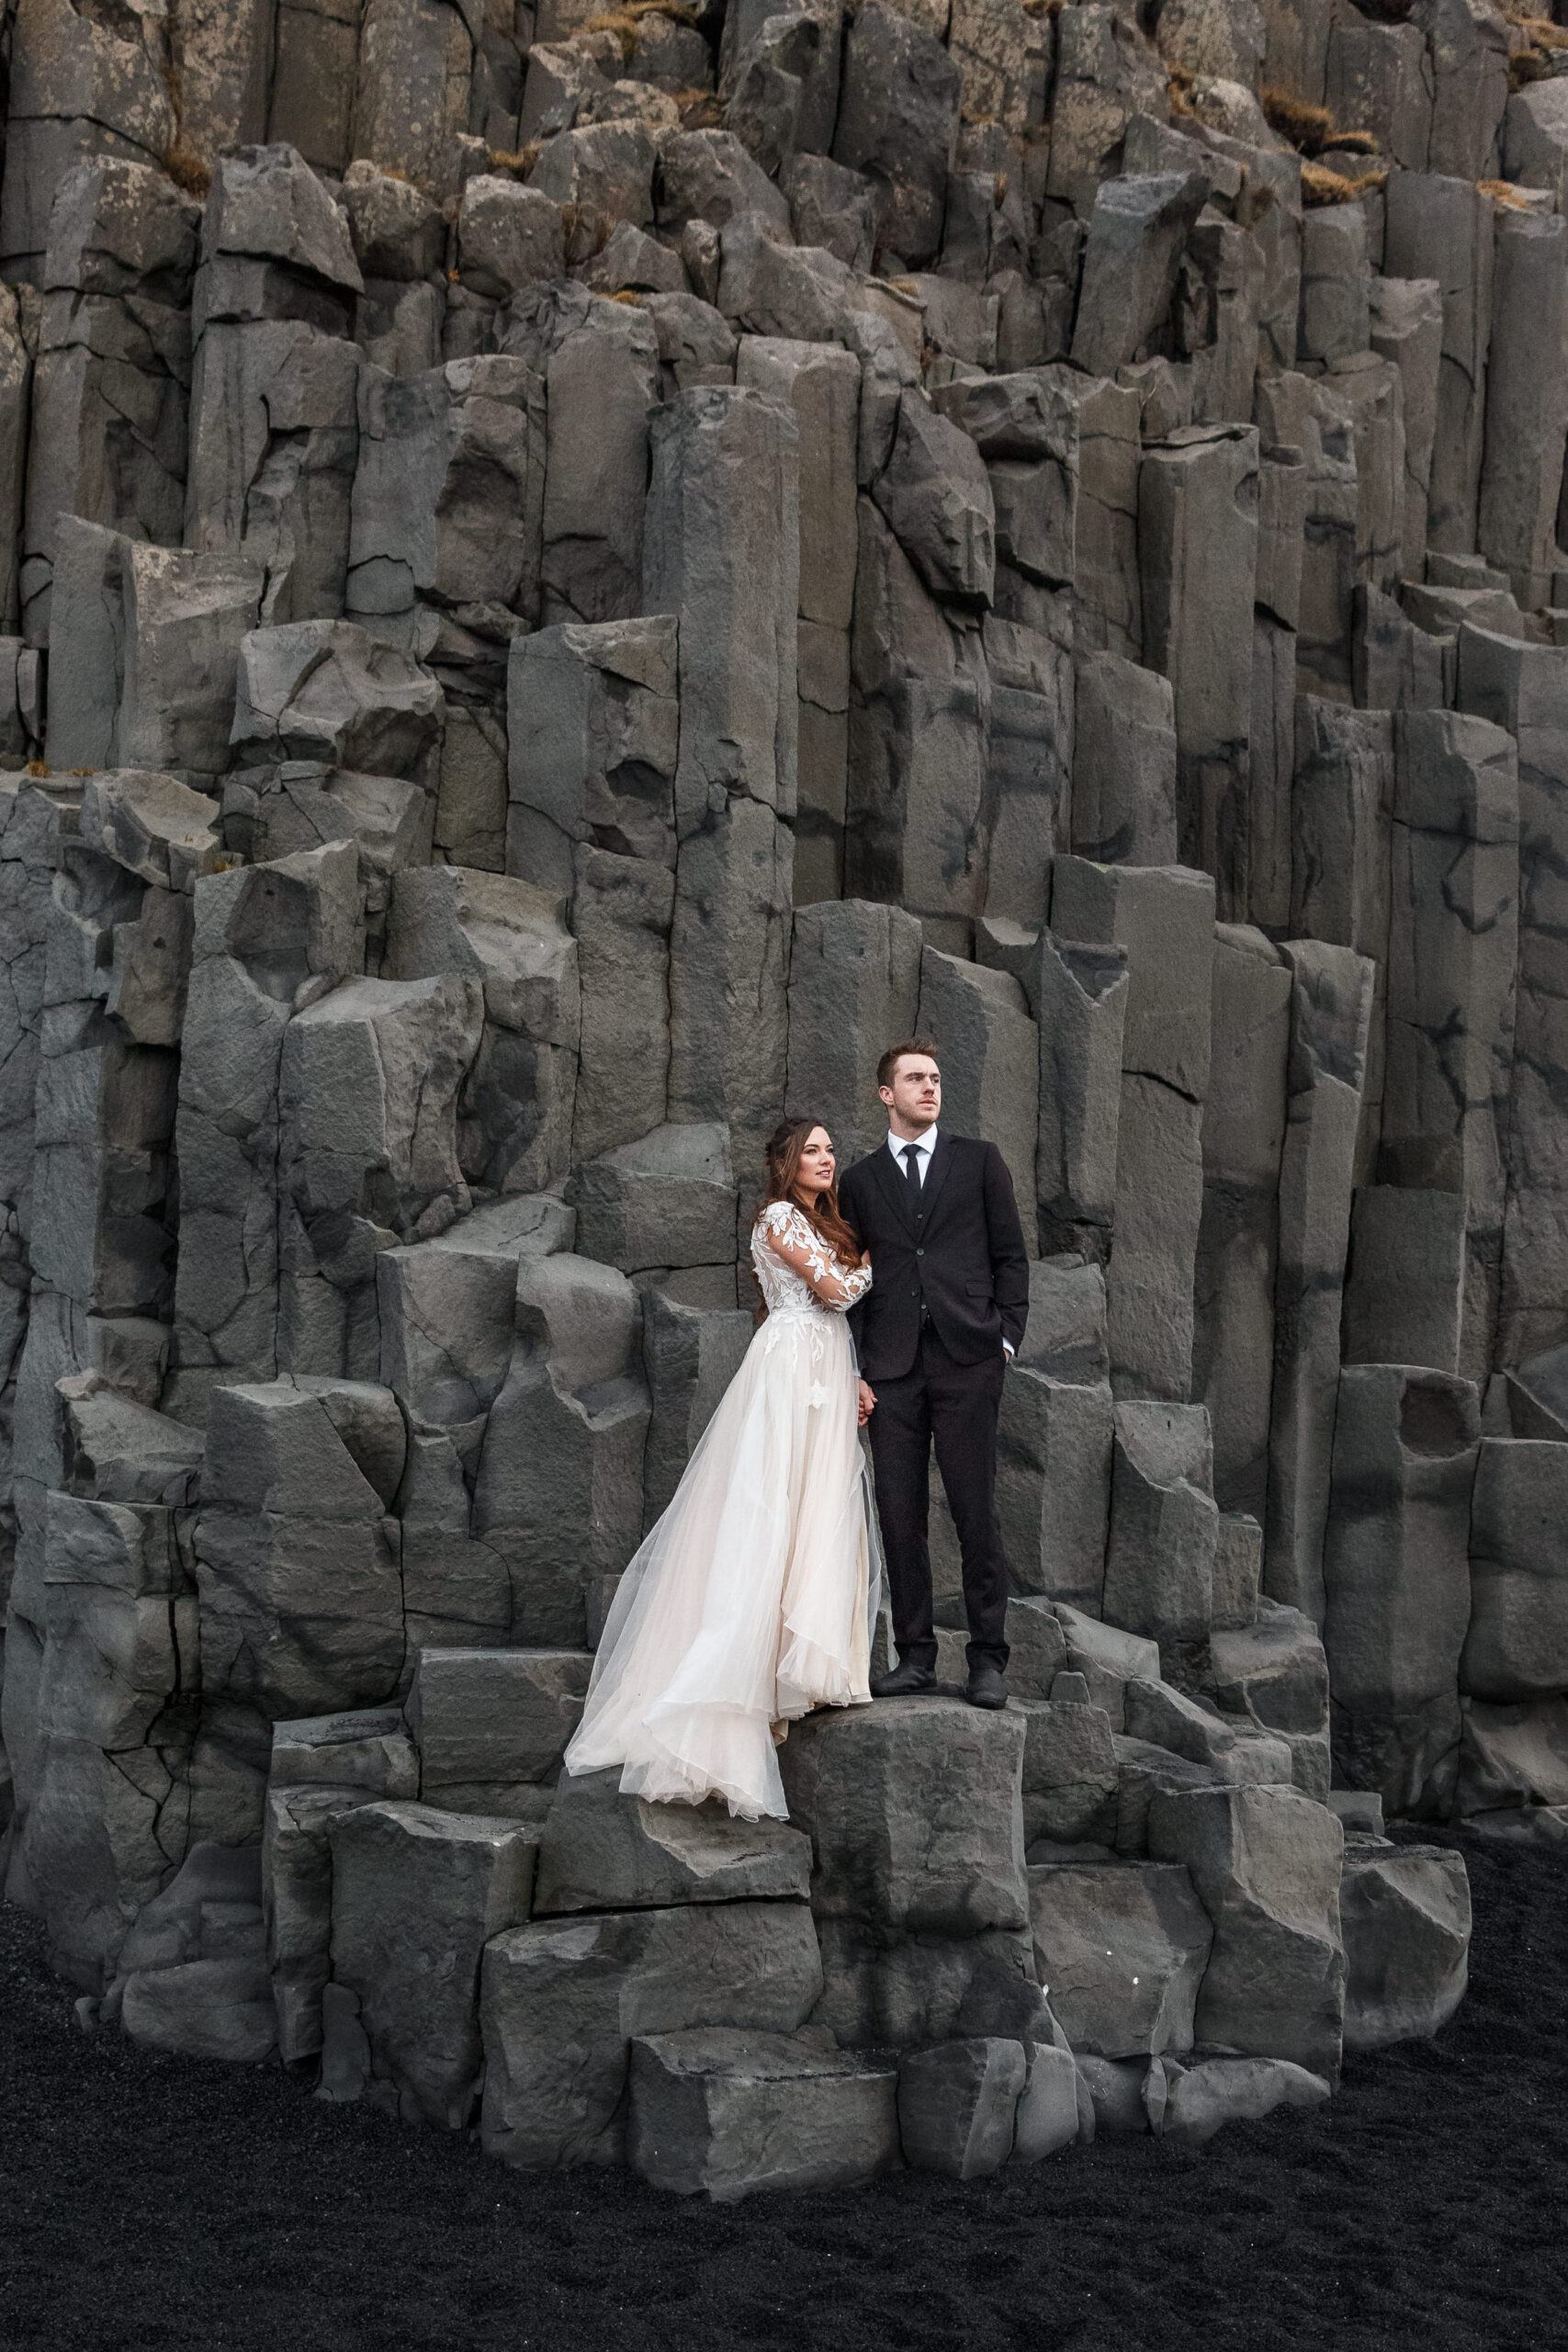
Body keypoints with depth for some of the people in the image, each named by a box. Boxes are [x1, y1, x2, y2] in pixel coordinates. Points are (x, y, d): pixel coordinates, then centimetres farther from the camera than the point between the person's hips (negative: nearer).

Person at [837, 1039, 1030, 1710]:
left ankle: (988, 1659, 2)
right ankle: (915, 1656, 10)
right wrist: (855, 1370, 4)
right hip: (892, 1368, 2)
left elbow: (1010, 1257, 9)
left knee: (975, 1512, -3)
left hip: (966, 1359, -2)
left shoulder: (979, 1162, 10)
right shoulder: (860, 1181, 13)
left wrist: (1006, 1338, 0)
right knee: (899, 1514, 2)